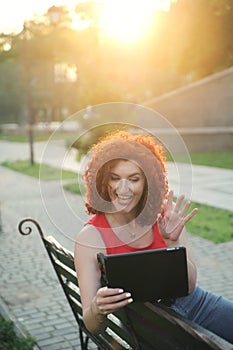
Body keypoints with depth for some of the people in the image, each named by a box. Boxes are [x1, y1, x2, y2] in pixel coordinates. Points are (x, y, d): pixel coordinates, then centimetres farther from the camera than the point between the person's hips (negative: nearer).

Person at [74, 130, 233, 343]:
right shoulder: (90, 238, -13)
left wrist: (172, 241, -24)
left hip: (193, 302, 4)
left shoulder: (165, 214, -5)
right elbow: (93, 327, -13)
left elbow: (189, 285, -7)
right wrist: (97, 310, -36)